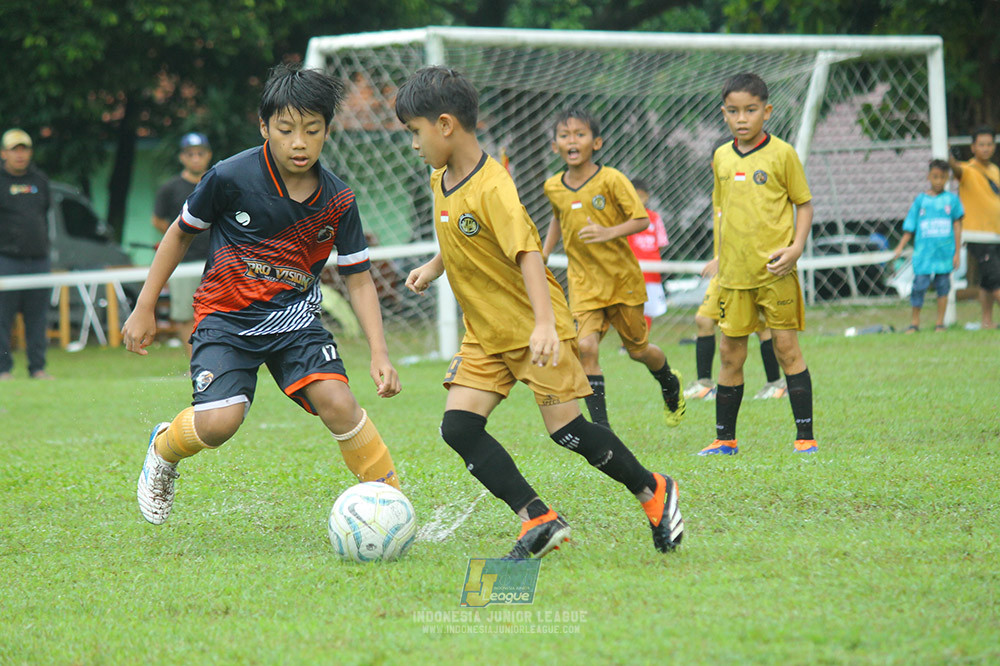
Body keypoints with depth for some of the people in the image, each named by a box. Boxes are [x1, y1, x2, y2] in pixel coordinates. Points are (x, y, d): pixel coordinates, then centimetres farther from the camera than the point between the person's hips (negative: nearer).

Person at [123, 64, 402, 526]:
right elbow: (181, 232, 1)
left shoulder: (337, 200, -7)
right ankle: (163, 449, 14)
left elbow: (358, 279, 0)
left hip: (293, 316, 2)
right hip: (225, 314, -2)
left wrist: (379, 353, -12)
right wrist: (144, 310, 5)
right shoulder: (231, 177, -15)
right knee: (218, 422, -22)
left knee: (337, 402, -21)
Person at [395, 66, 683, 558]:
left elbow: (528, 254, -32)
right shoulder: (441, 180, 4)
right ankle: (538, 519, -7)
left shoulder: (492, 189, -24)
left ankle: (654, 492, 15)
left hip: (534, 328, -8)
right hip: (485, 333, 8)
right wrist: (433, 268, 20)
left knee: (566, 429, -7)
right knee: (458, 427, -8)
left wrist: (544, 323, -41)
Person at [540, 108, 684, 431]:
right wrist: (544, 253, 15)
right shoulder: (553, 187, 1)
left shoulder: (611, 180, -14)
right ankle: (601, 428, -13)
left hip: (622, 279, -2)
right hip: (583, 281, 3)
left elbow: (642, 219, -15)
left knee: (637, 349, 11)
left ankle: (670, 384, 46)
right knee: (586, 346, -17)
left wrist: (608, 232, -30)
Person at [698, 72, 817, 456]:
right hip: (734, 273, 4)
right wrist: (719, 256, 13)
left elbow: (804, 204, 1)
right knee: (730, 353, 7)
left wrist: (796, 247, -12)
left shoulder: (781, 154, -4)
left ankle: (805, 437, 2)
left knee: (786, 348, -3)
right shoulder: (722, 157, 9)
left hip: (774, 270, -4)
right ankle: (725, 439, 15)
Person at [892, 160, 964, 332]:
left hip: (945, 252, 0)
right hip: (923, 252, 0)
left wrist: (957, 252, 3)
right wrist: (900, 248, -2)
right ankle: (914, 323, 7)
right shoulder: (921, 200, 4)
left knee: (943, 287, 4)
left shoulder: (952, 199, 4)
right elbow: (910, 228, 7)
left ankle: (940, 323, 13)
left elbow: (957, 226, 7)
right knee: (919, 285, -5)